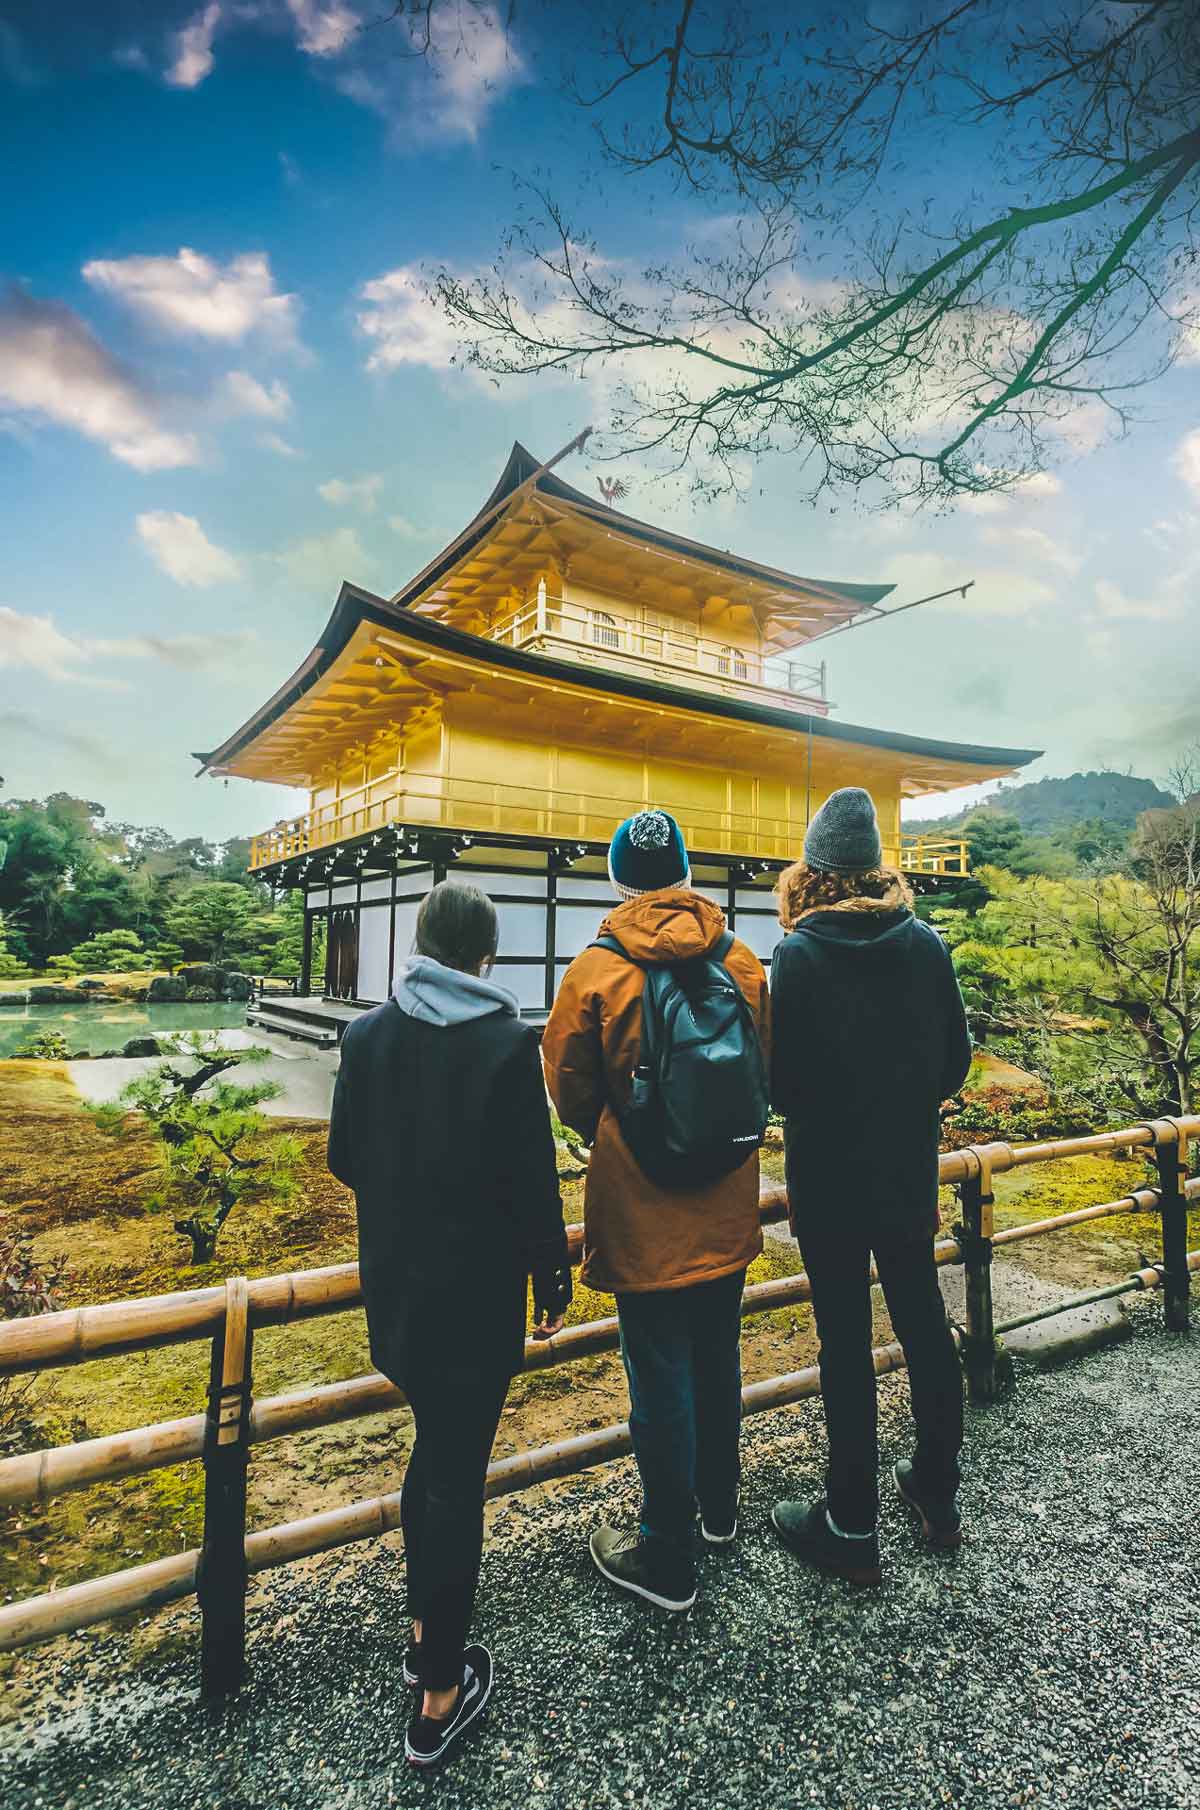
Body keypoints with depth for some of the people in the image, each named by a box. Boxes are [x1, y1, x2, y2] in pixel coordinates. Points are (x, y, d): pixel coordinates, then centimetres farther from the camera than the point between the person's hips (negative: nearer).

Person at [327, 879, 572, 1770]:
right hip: (476, 1292, -5)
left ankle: (426, 1631, 44)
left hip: (395, 1284, 5)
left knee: (432, 1451, 27)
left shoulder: (368, 1034, -6)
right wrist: (553, 1278, -3)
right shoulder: (507, 1042, -20)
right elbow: (533, 1179, -17)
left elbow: (343, 1155, 3)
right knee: (458, 1474, 12)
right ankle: (440, 1695, 30)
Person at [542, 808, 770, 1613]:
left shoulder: (595, 971, -15)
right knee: (718, 1359, 23)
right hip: (727, 1211, 5)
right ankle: (719, 1506, 44)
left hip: (643, 1215, -4)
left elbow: (571, 1093, -6)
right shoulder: (742, 960, -5)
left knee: (660, 1379, 10)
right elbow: (766, 1073, 5)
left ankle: (668, 1559, 28)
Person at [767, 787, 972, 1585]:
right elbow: (956, 1058, 2)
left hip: (829, 1177, -4)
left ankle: (852, 1525, 24)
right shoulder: (926, 942, -4)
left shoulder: (798, 955, -18)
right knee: (923, 1321, 20)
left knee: (846, 1341, 8)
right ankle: (940, 1490, 39)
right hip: (910, 1173, 5)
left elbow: (783, 1076, -15)